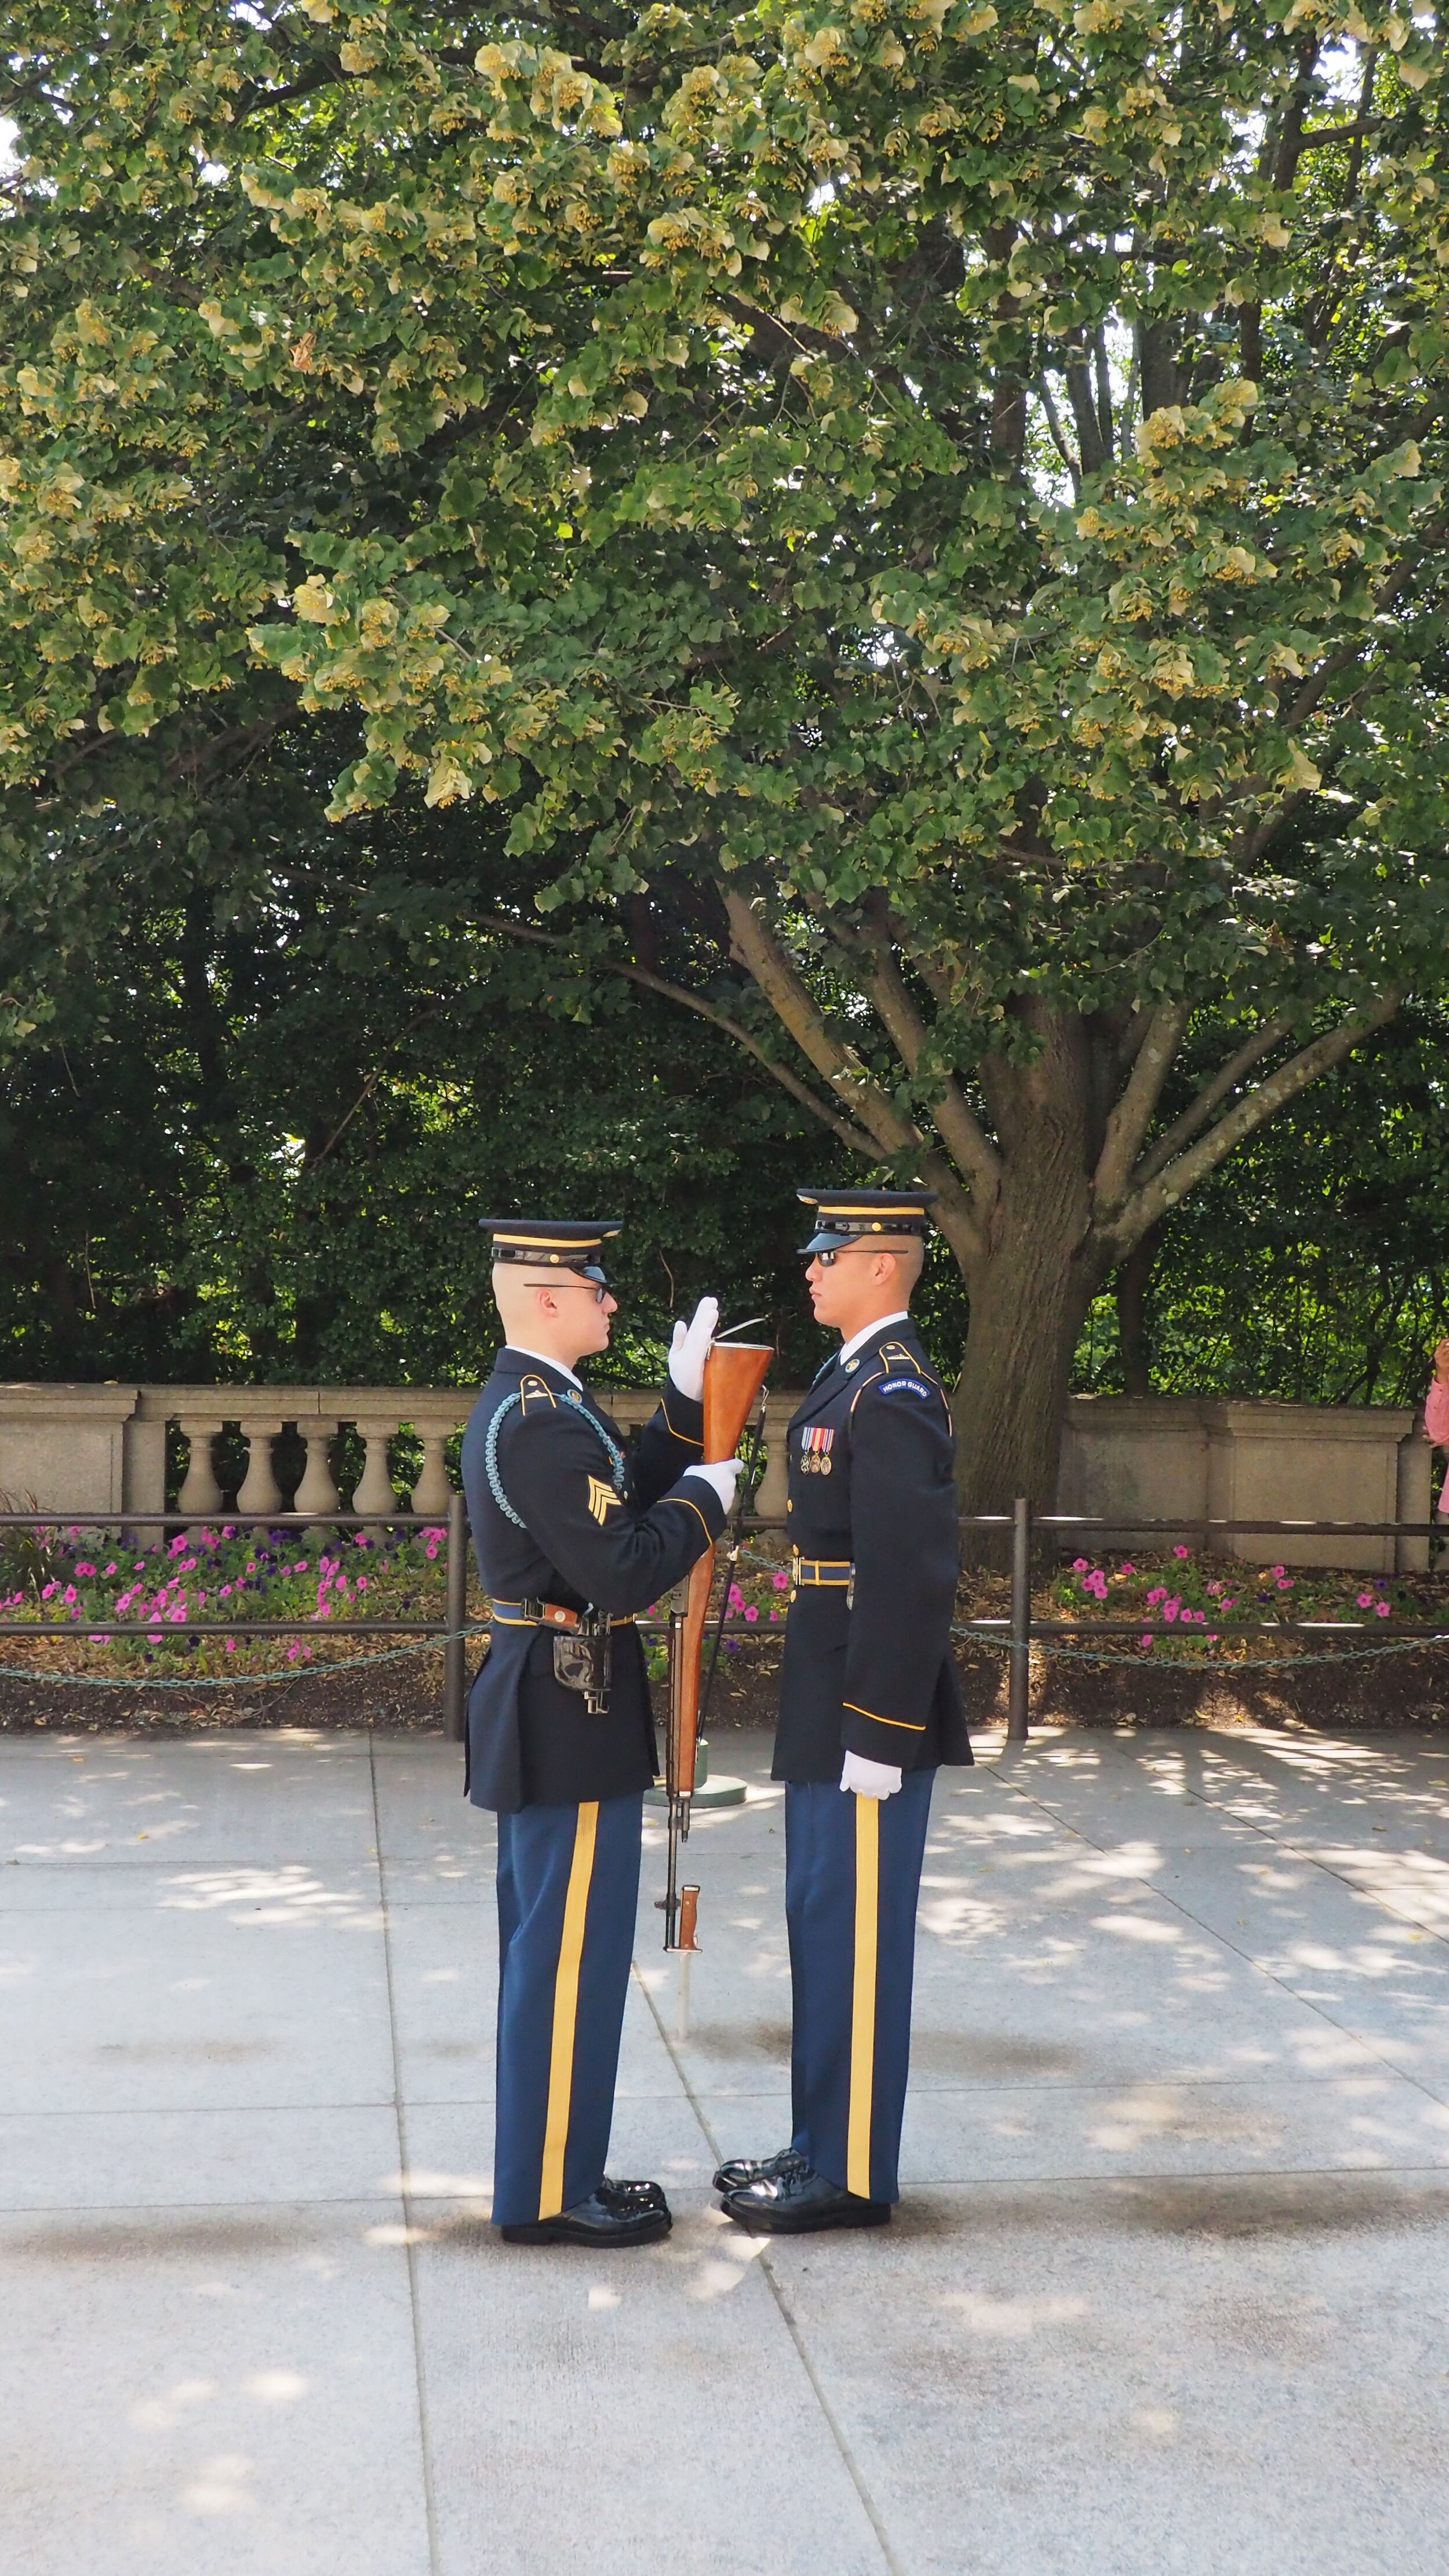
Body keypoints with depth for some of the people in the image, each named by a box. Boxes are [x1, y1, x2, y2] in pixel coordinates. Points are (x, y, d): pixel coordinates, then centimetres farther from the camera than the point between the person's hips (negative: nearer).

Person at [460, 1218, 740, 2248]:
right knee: (571, 1952, -1)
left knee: (550, 1949, 17)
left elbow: (623, 1499, 15)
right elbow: (625, 1572, -25)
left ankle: (548, 2171, 27)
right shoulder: (542, 1420, -21)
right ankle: (551, 2192, 9)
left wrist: (686, 1401, 8)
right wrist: (705, 1498, -10)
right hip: (572, 1718, -11)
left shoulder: (525, 1402, 12)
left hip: (545, 1713, 11)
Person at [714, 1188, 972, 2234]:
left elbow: (912, 1579, -23)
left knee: (855, 1934, 0)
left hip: (869, 1715, -10)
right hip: (828, 1709, 10)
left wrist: (877, 1736, -22)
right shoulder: (854, 1378, 13)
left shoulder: (894, 1395, -18)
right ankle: (823, 2144, 29)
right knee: (823, 1927, 17)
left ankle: (853, 2176, 11)